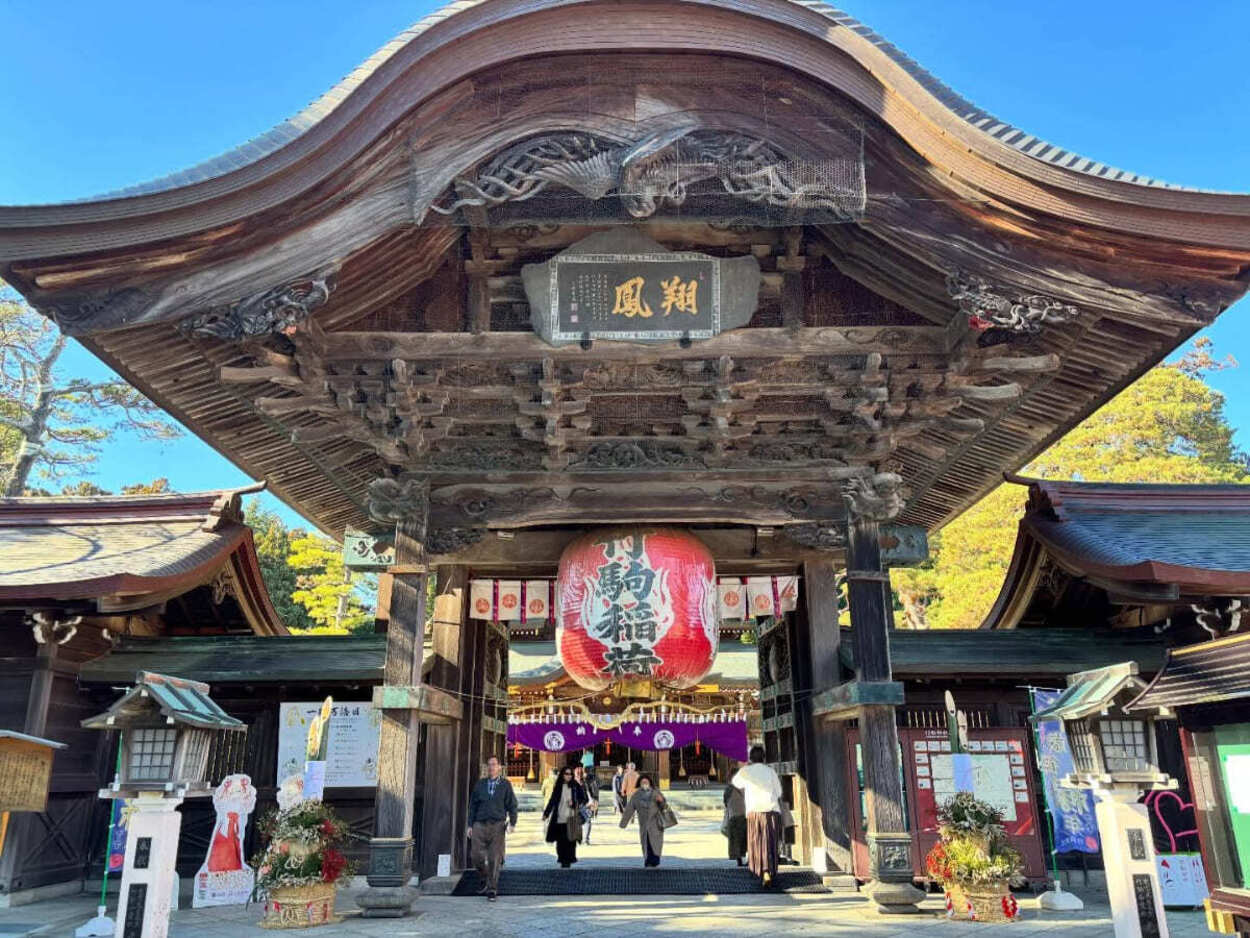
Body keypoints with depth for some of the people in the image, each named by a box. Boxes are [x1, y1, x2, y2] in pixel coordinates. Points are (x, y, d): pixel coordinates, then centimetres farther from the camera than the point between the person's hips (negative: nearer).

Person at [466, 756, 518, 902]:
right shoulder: (480, 784, 11)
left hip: (497, 825, -2)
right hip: (480, 825, 2)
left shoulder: (505, 784, 5)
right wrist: (470, 825, 9)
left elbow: (512, 805, 4)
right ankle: (485, 879, 24)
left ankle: (492, 889, 7)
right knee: (477, 857, -2)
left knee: (495, 859, -3)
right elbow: (473, 805, 14)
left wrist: (512, 823, -8)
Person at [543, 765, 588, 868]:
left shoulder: (576, 786, 2)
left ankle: (568, 860, 5)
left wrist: (575, 803, -10)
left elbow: (585, 799, 5)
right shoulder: (558, 786, 7)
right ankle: (562, 859, 14)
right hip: (559, 818, 1)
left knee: (570, 840, -5)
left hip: (571, 819, -1)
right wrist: (546, 814, 11)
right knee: (560, 840, 0)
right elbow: (552, 801, 13)